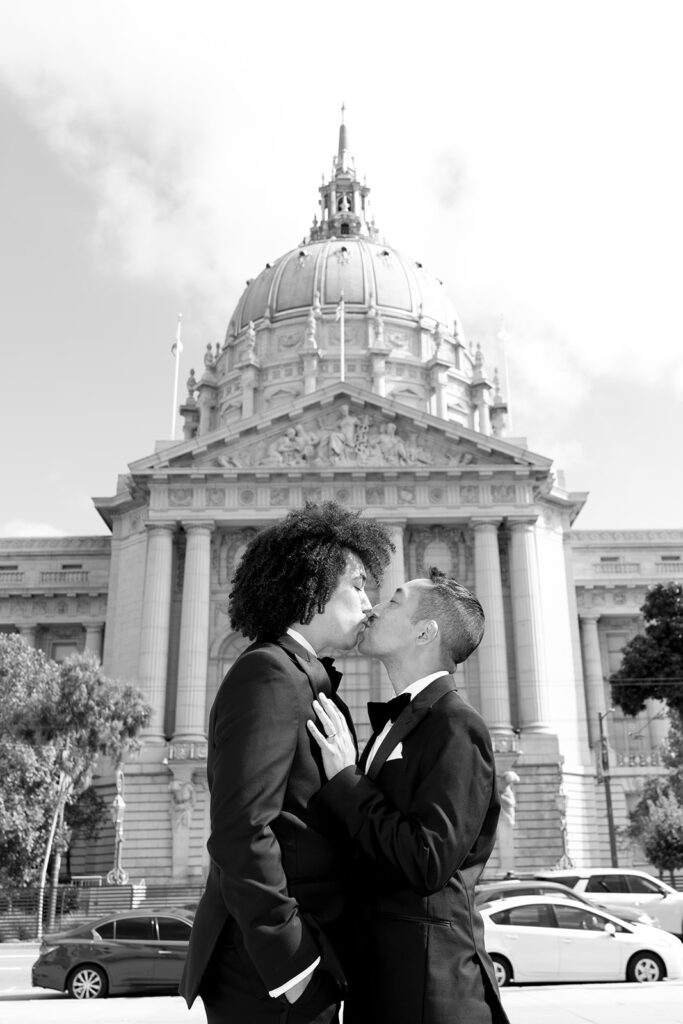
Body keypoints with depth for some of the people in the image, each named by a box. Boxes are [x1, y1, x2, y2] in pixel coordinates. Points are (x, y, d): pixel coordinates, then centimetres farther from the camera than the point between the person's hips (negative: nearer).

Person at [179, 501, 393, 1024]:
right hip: (267, 979, -9)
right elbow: (242, 833, -24)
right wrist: (290, 960, -20)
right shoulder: (269, 674, -16)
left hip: (302, 963, 9)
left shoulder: (302, 679, 14)